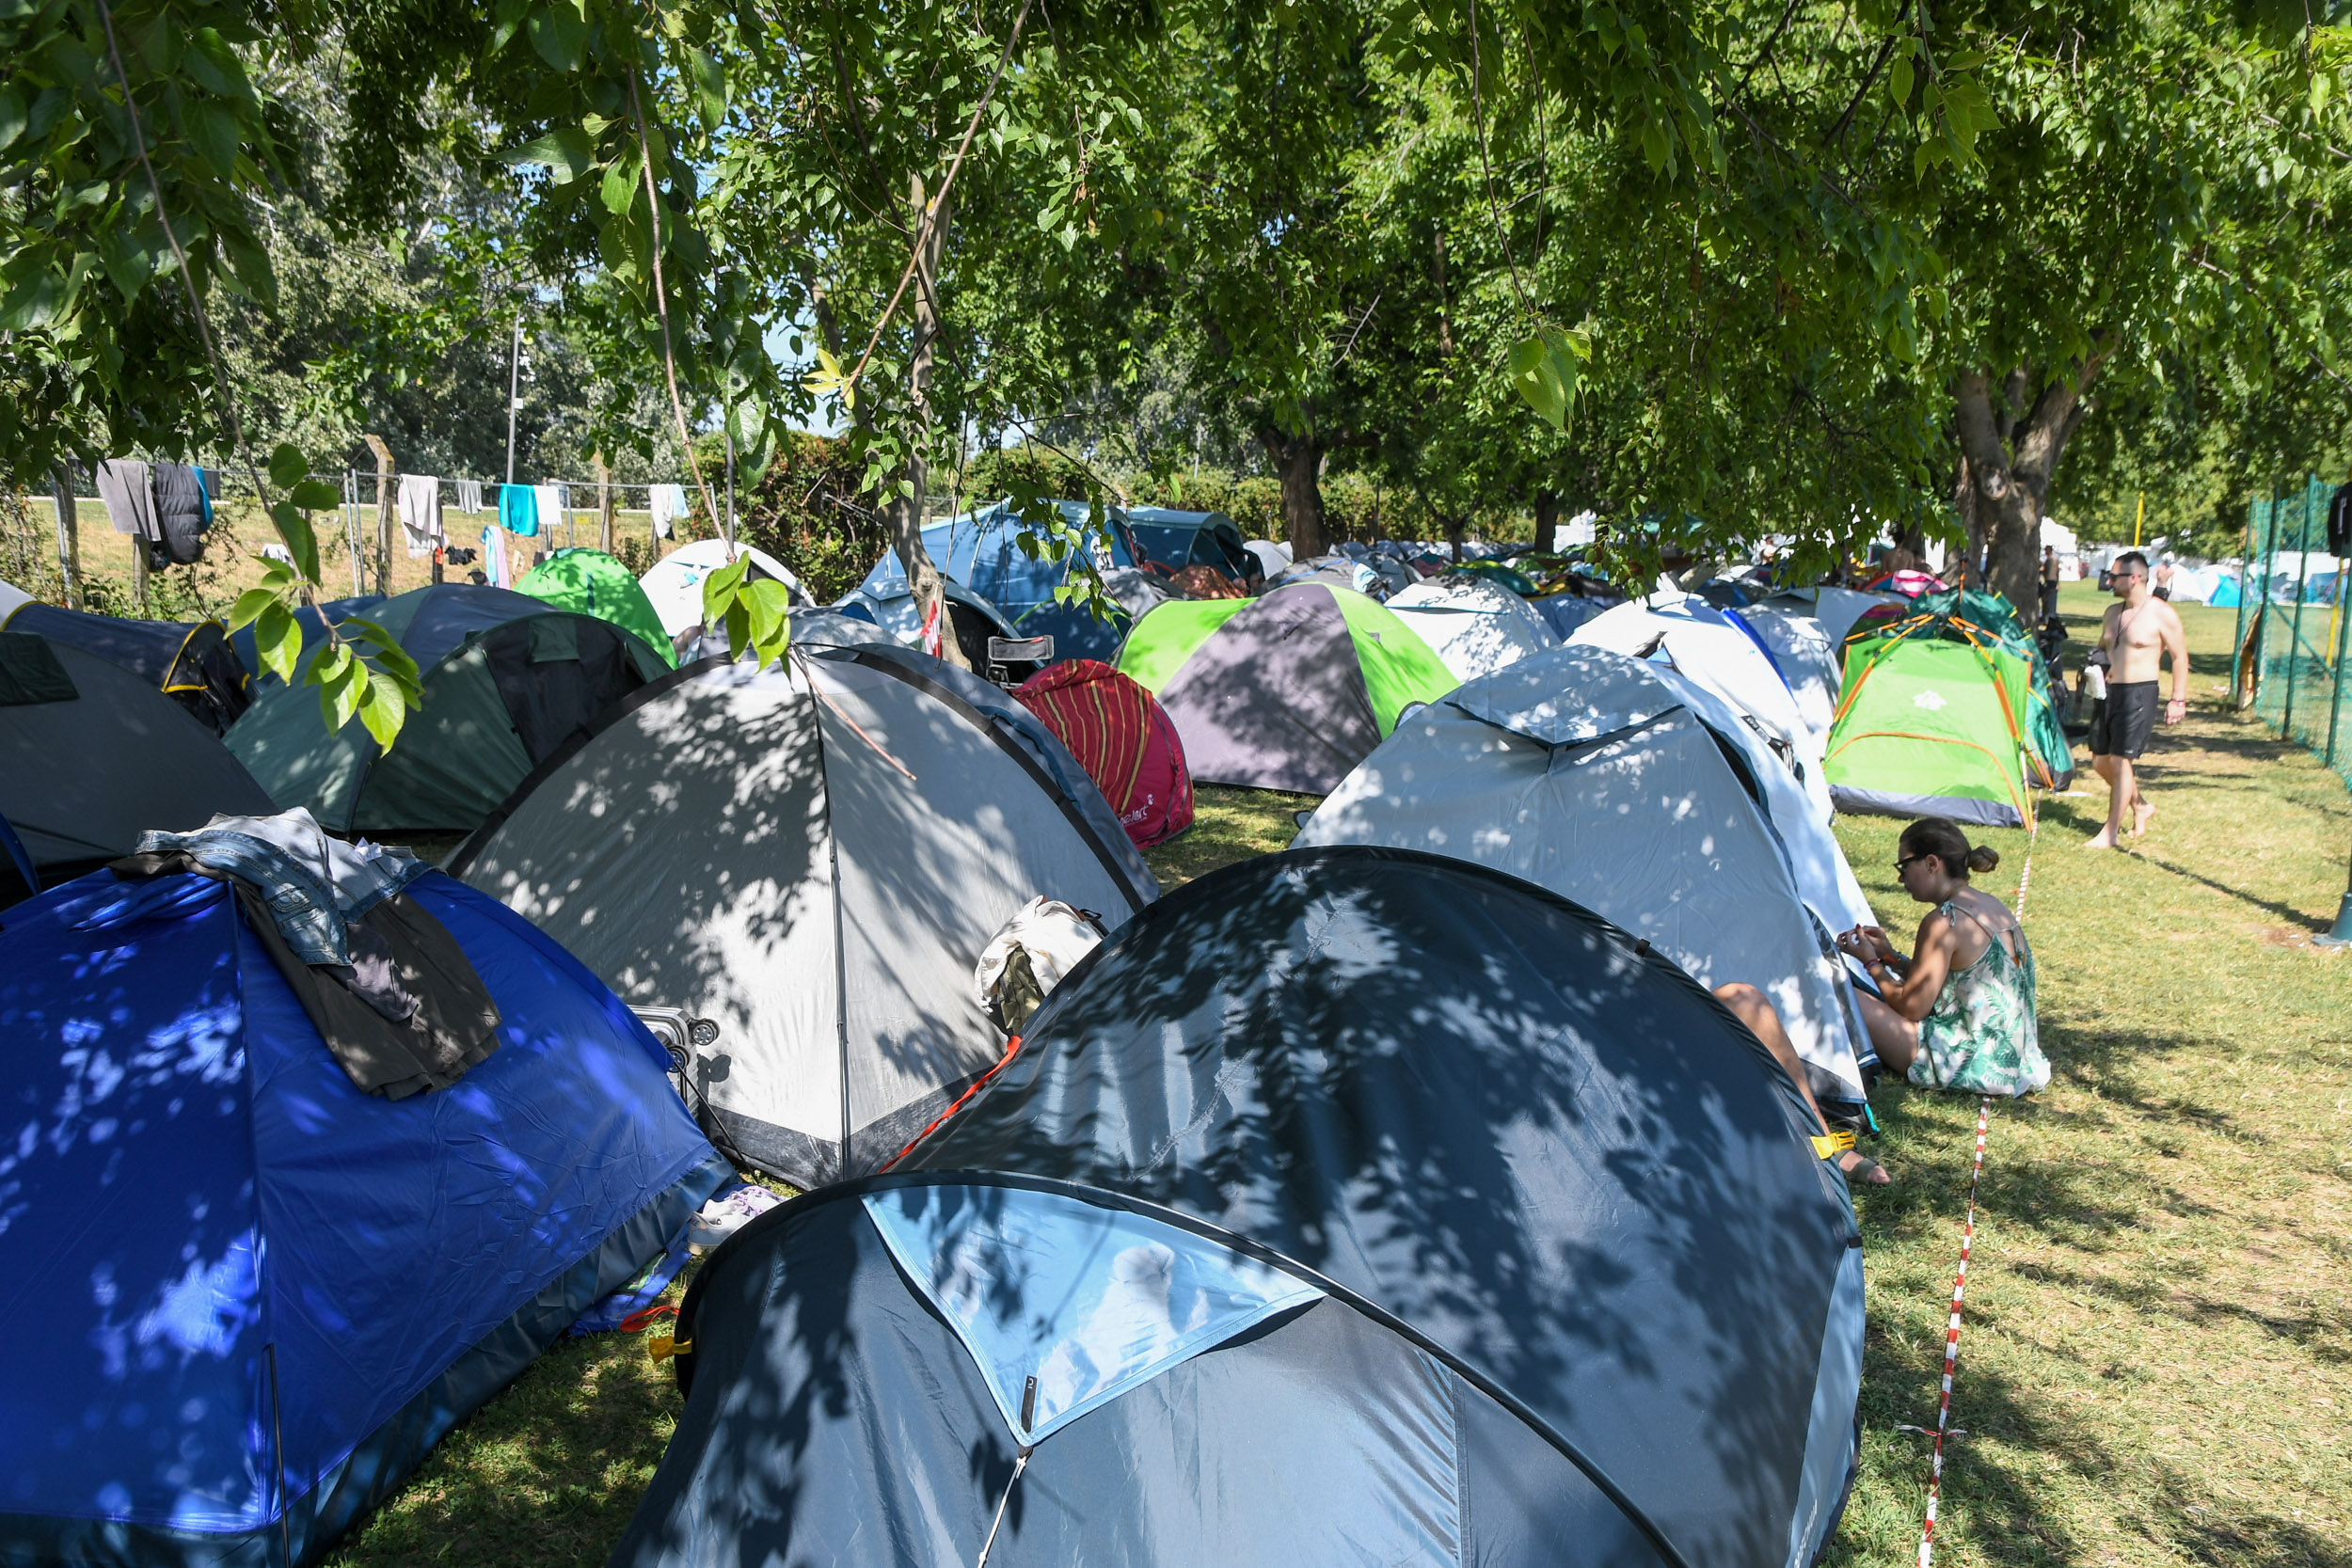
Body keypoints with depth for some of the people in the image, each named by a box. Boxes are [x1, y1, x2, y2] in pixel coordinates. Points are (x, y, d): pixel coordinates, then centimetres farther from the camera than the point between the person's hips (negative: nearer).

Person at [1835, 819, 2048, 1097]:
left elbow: (1912, 1008, -13)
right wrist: (1890, 956, 14)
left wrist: (1870, 961, 0)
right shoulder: (1995, 907, 9)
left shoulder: (1944, 922, -19)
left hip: (1972, 1065, -10)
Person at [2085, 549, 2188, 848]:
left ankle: (2111, 833, -3)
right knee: (2100, 762, 10)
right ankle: (2141, 806, 33)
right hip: (2107, 692, 8)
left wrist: (2178, 700, -10)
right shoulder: (2112, 612, 12)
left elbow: (2180, 658, -6)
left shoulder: (2162, 614, -8)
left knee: (2120, 762, -9)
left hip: (2138, 695, -8)